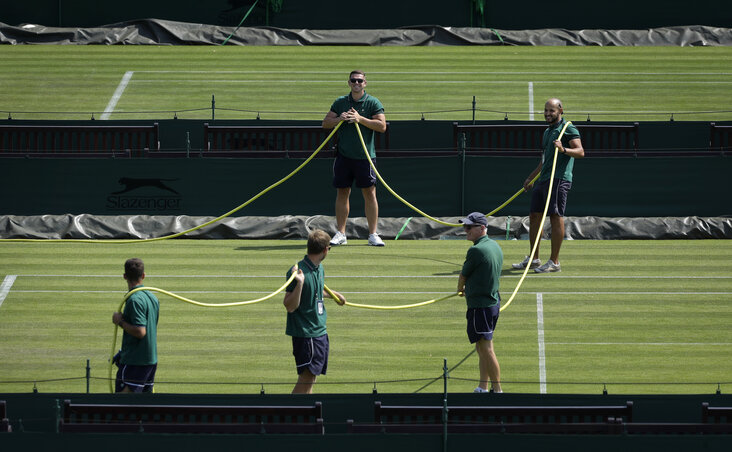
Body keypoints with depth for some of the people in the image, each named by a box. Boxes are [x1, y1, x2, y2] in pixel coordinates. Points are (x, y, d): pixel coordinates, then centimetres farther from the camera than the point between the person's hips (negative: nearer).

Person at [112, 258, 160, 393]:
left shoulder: (134, 300, -16)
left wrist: (120, 322, -11)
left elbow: (140, 332, -24)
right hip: (152, 361, 9)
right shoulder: (153, 297, 12)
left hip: (134, 362, -9)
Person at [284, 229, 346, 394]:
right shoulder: (299, 271, -19)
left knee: (310, 379, 10)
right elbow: (290, 306, -21)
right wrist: (299, 283, -33)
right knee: (306, 378, -11)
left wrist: (334, 294, 44)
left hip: (320, 332, 9)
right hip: (305, 335, -9)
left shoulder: (319, 268, 8)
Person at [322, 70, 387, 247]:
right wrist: (339, 119, -10)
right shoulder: (340, 102, 10)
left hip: (365, 156, -3)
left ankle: (373, 234, 0)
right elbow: (325, 123, 9)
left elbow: (382, 126, -10)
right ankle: (340, 234, 10)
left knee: (370, 193, -4)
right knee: (342, 193, 5)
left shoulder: (373, 103, 0)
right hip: (344, 156, 3)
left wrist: (360, 119, -19)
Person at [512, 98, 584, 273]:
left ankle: (554, 262, -8)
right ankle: (533, 259, 18)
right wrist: (530, 178, 33)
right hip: (543, 179, 9)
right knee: (534, 216, 10)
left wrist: (564, 149, -33)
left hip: (559, 179, -9)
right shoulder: (547, 132, 23)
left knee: (556, 217, -9)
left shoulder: (568, 129, -4)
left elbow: (580, 152, -16)